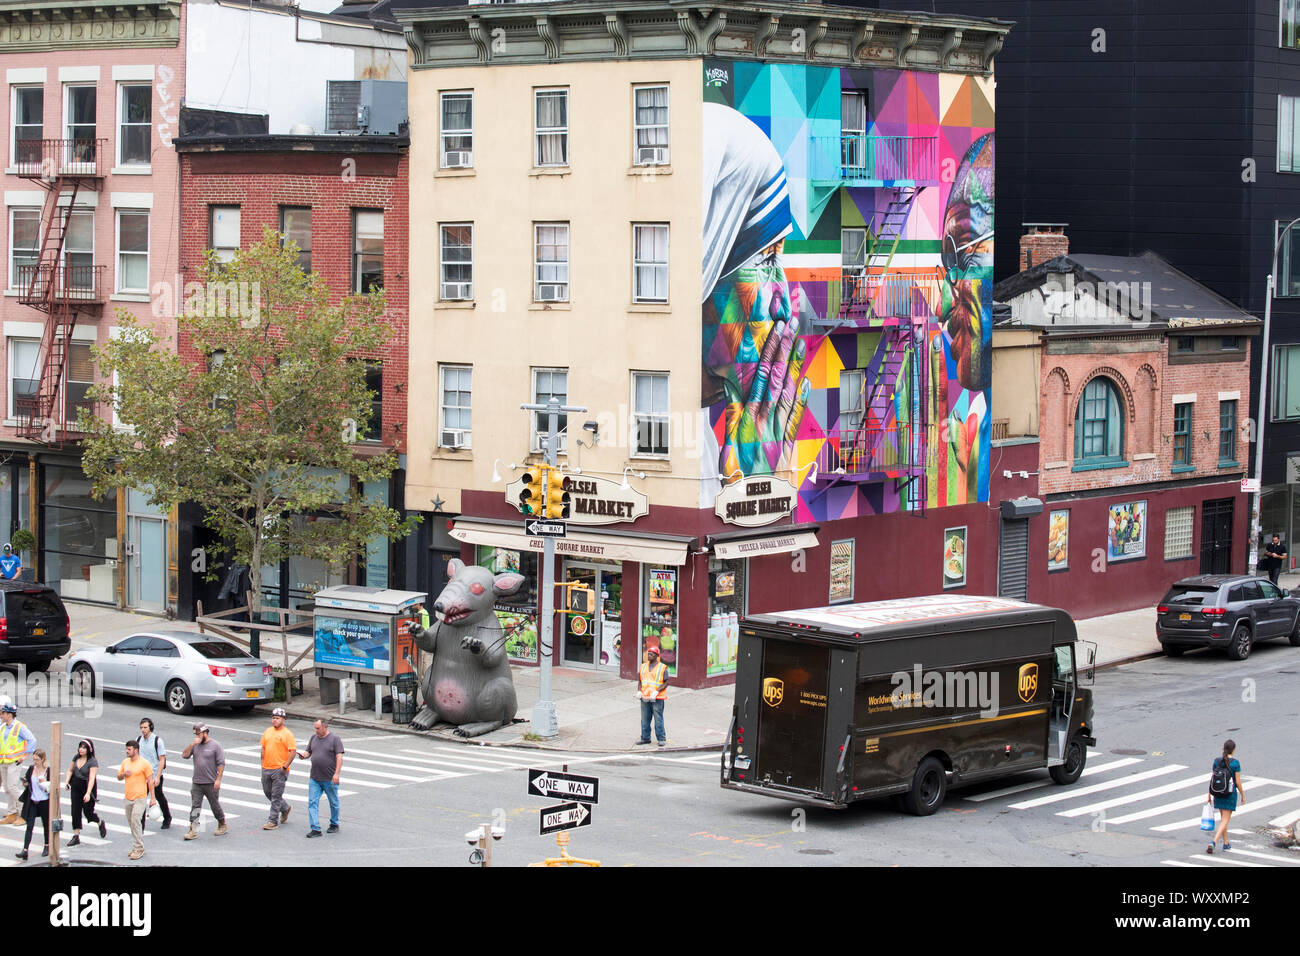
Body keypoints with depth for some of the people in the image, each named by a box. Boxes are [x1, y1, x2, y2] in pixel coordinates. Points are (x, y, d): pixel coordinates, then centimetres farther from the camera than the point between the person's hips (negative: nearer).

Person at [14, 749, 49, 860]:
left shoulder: (48, 771, -9)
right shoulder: (31, 769, 3)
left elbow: (51, 789, -7)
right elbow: (27, 783, 14)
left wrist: (44, 783, -23)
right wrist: (25, 784, -8)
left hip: (44, 802, -3)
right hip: (32, 801, 3)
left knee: (46, 824, 13)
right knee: (29, 826, -5)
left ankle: (47, 846, 31)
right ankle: (25, 850, -11)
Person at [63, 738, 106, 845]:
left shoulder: (92, 762, -17)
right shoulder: (76, 758, 3)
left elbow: (92, 779, -23)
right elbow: (70, 771, 17)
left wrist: (88, 793, -31)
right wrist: (66, 782, 3)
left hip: (87, 788, -6)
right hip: (76, 788, 6)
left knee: (88, 813, 2)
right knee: (75, 812, 3)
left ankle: (101, 822, 34)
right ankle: (76, 836, 10)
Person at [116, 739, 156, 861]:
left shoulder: (144, 763, -9)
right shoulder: (125, 762, 10)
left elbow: (150, 781, -7)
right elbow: (119, 777, 20)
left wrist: (152, 798, -9)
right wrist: (123, 774, -4)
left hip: (140, 797, -7)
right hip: (128, 797, 7)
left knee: (136, 821, -16)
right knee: (131, 822, 11)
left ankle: (138, 849, -11)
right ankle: (137, 847, 21)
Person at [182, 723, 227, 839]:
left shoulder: (215, 745, -5)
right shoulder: (195, 745, 9)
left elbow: (221, 764, -7)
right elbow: (184, 755, 1)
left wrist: (218, 779, -14)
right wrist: (192, 745, -11)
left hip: (211, 784, -4)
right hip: (196, 783, 4)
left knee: (215, 805, 8)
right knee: (195, 806, -3)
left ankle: (223, 826, 27)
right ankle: (193, 830, -4)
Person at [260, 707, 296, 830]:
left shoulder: (287, 733, -8)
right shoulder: (268, 731, 11)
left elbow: (293, 751, -12)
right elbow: (263, 747, 20)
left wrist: (285, 766, -16)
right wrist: (263, 763, 11)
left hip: (279, 769, -7)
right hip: (266, 769, 7)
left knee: (276, 795, -4)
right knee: (268, 792, 15)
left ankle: (273, 821, 0)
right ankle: (285, 808, 36)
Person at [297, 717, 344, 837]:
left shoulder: (334, 739, -6)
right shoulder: (313, 739, 11)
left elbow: (339, 757, -11)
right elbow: (308, 752, 18)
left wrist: (337, 774, -19)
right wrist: (304, 755, -7)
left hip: (330, 779, -4)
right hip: (314, 778, 4)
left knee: (333, 803, 10)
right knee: (312, 803, -5)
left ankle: (334, 824, 28)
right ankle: (315, 829, -7)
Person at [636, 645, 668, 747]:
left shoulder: (662, 668, -3)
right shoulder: (644, 666, 13)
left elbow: (666, 683, -5)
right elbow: (640, 681, 19)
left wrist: (657, 691, -17)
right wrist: (639, 691, 2)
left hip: (657, 698, -5)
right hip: (645, 698, 5)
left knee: (658, 719, -5)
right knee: (645, 719, 7)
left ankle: (662, 739, 2)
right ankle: (645, 738, 15)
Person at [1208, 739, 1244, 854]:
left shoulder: (1216, 761, -1)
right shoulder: (1235, 763, -13)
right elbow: (1238, 782, -10)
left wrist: (1210, 794, 10)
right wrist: (1242, 795, 3)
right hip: (1230, 794, -4)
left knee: (1223, 819, 20)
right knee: (1225, 820, -3)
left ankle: (1226, 843, 27)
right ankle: (1213, 842, -19)